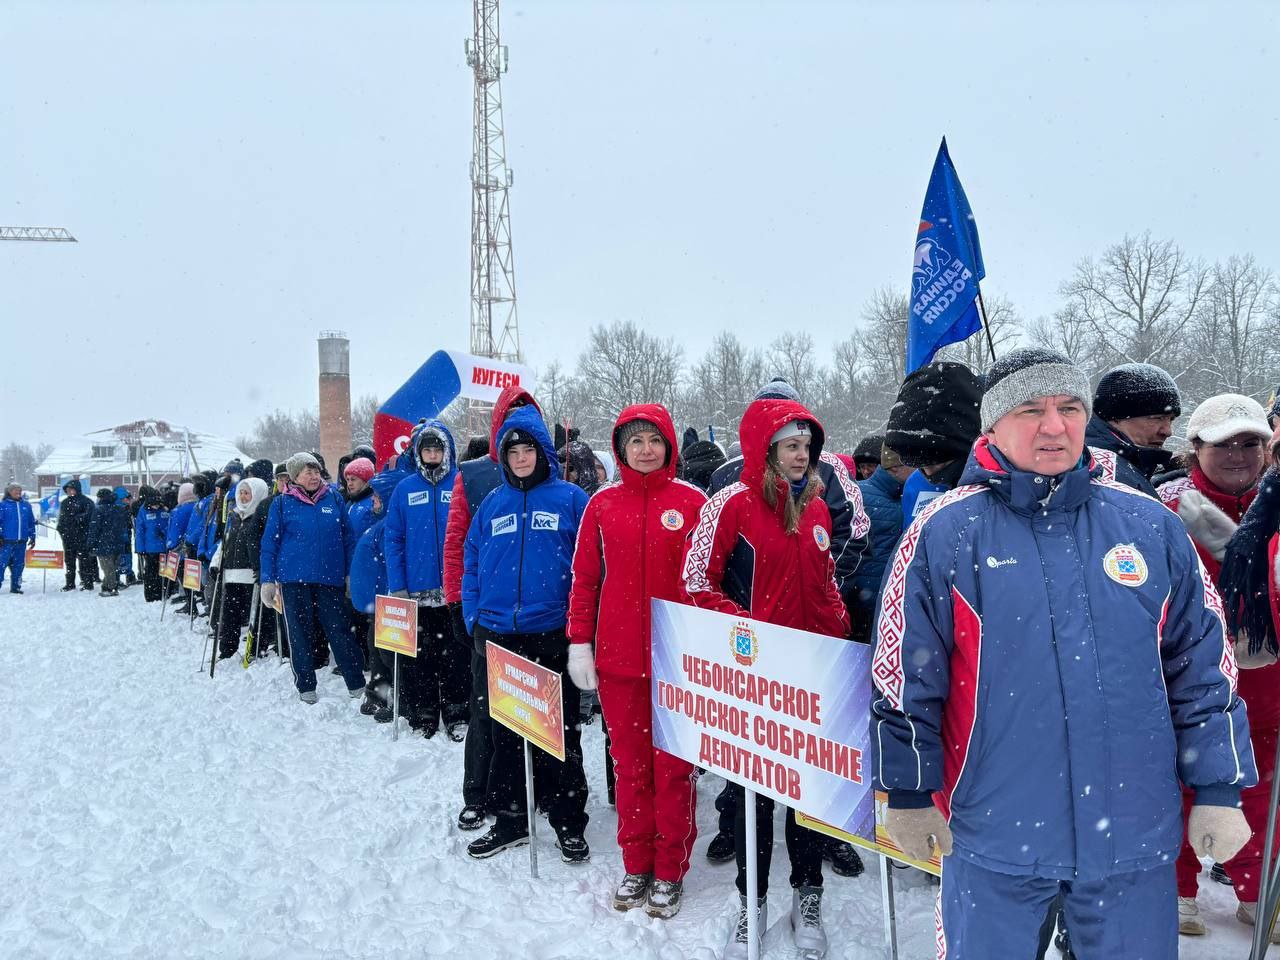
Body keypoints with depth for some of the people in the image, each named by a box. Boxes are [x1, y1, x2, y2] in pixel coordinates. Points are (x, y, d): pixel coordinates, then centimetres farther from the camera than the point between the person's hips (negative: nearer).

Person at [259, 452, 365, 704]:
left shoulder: (333, 498, 6)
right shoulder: (282, 503, 2)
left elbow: (347, 538, 11)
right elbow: (269, 544, 5)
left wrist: (351, 574, 8)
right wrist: (268, 580, -1)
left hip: (330, 577, 1)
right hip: (294, 578, 0)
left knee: (340, 631, 1)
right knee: (300, 635, 6)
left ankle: (357, 685, 8)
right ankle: (306, 687, 18)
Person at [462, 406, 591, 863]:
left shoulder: (570, 499, -3)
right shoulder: (491, 504, 8)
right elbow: (472, 565, 11)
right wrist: (474, 619, 2)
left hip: (553, 636, -4)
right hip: (499, 635, 4)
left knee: (559, 734, 7)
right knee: (505, 734, 14)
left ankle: (569, 824, 20)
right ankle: (509, 819, 28)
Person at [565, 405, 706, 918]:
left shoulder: (692, 502, -1)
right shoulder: (602, 505, 5)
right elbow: (585, 578, 7)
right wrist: (579, 642, 3)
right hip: (618, 658, 2)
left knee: (673, 764, 6)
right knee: (629, 762, 11)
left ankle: (670, 871, 20)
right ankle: (636, 865, 25)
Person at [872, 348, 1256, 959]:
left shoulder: (1151, 527, 2)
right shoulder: (946, 533, -7)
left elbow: (1204, 665, 8)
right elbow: (905, 672, -4)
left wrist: (1218, 790, 7)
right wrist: (909, 793, -1)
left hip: (1136, 834, 3)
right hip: (993, 833, -2)